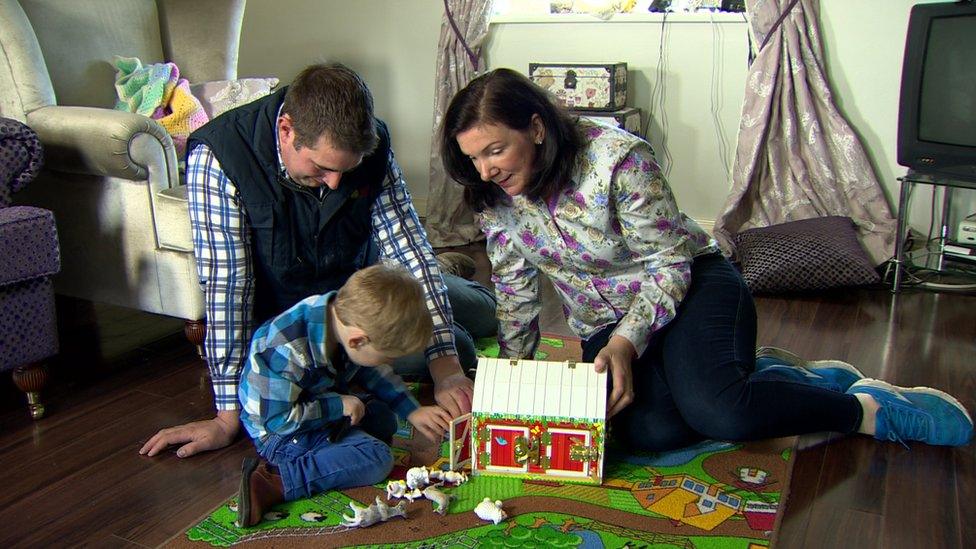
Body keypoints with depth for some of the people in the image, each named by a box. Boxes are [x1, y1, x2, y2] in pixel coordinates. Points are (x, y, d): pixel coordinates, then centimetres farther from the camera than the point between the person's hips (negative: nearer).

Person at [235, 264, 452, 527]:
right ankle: (273, 483, -27)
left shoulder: (347, 315, -13)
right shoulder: (286, 354, -36)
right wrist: (339, 405, -23)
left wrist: (412, 411, 2)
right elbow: (277, 418, -26)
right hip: (280, 432, -9)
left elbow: (373, 372, 5)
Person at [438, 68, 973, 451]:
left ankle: (870, 409, -8)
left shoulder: (617, 157, -23)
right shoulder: (494, 201, -6)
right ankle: (768, 376, -2)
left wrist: (628, 341, -30)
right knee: (649, 432, -27)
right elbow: (514, 291, 6)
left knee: (714, 411, -33)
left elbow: (670, 261, -19)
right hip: (605, 324, 5)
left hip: (689, 284, -5)